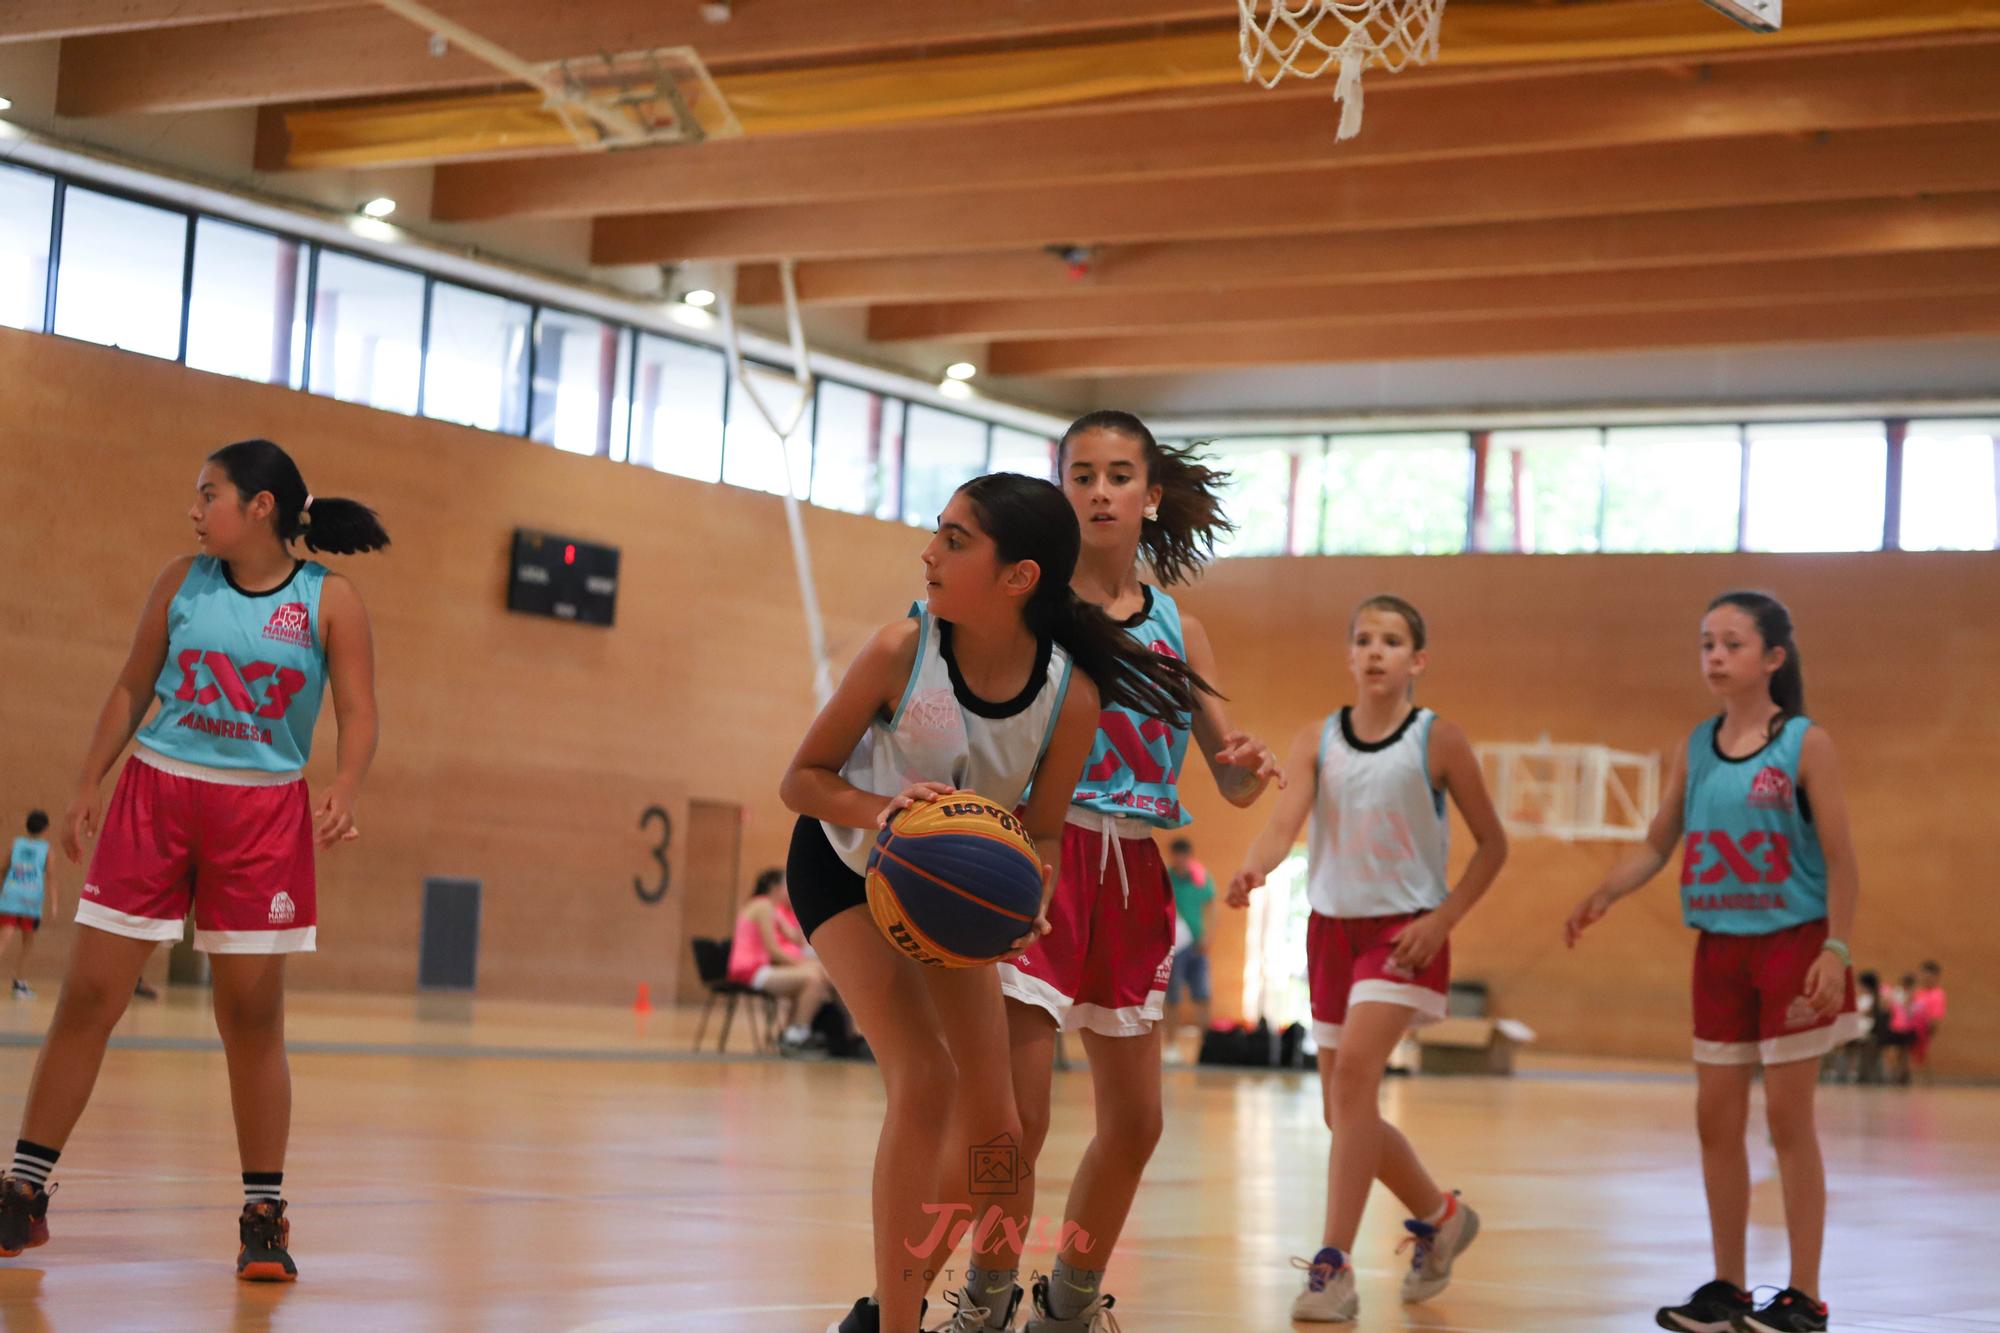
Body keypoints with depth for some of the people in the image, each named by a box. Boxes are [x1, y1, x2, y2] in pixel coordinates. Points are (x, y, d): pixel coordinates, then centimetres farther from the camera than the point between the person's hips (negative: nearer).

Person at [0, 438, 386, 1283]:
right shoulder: (182, 582, 4)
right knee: (87, 998, 0)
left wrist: (344, 789, -23)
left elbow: (358, 714, -5)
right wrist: (87, 787, 7)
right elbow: (132, 689, 11)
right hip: (156, 793, 2)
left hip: (264, 812, -2)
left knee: (252, 1017, 1)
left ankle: (263, 1215, 11)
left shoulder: (329, 601, -3)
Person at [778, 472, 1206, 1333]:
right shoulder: (902, 651, -29)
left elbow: (1040, 834, -9)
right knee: (923, 1082, -21)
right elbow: (801, 780, -19)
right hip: (845, 868, -4)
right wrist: (883, 809, -38)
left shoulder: (1071, 698, -24)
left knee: (991, 1125, 4)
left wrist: (1028, 900, -30)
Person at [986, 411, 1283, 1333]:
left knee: (1134, 1120, 11)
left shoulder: (1176, 631, 9)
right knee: (1017, 1117, -11)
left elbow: (1231, 782, 10)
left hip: (1134, 875, 5)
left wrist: (1251, 767, -13)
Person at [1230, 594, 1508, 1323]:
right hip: (1332, 928, 5)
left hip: (1406, 932, -5)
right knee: (1345, 1112, 10)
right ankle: (1440, 1216, 37)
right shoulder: (1318, 739, 1)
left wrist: (1443, 919, -10)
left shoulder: (1437, 740, -5)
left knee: (1355, 1068, -24)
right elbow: (1282, 825, -12)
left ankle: (1334, 1265, -22)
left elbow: (1492, 843, 2)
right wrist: (1252, 870, -34)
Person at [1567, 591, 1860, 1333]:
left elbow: (1841, 860, -8)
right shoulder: (1696, 749, 6)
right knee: (1716, 1117, 7)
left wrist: (1835, 950, -17)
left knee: (1788, 1117, -2)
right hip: (1718, 949, 5)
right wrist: (1603, 895, -11)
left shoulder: (1806, 744, -8)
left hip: (1791, 944, -5)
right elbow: (1656, 846, 6)